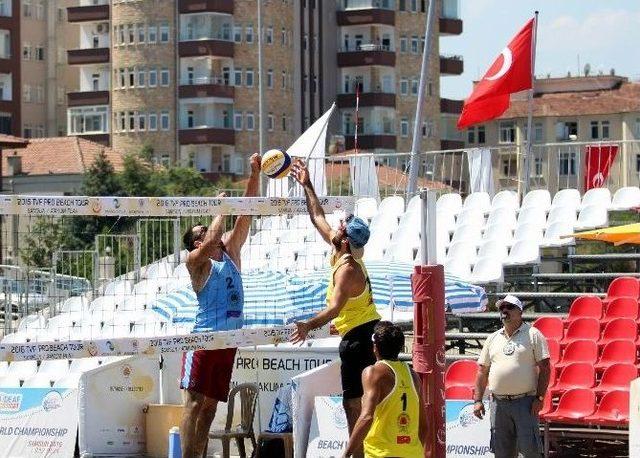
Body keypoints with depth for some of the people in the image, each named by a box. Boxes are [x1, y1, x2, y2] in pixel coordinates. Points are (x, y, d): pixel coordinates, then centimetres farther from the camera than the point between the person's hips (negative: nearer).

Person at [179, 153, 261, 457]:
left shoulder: (230, 252, 16)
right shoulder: (195, 261, -2)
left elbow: (246, 215, 10)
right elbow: (213, 239, -22)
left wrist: (255, 174, 3)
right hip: (204, 338, -7)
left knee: (210, 405, 7)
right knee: (195, 401, -11)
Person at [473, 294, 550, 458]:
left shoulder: (533, 335, 1)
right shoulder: (493, 338, 14)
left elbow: (544, 368, -4)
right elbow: (483, 371, 16)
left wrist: (539, 398, -12)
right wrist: (477, 400, 7)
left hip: (525, 401, -4)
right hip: (498, 403, 4)